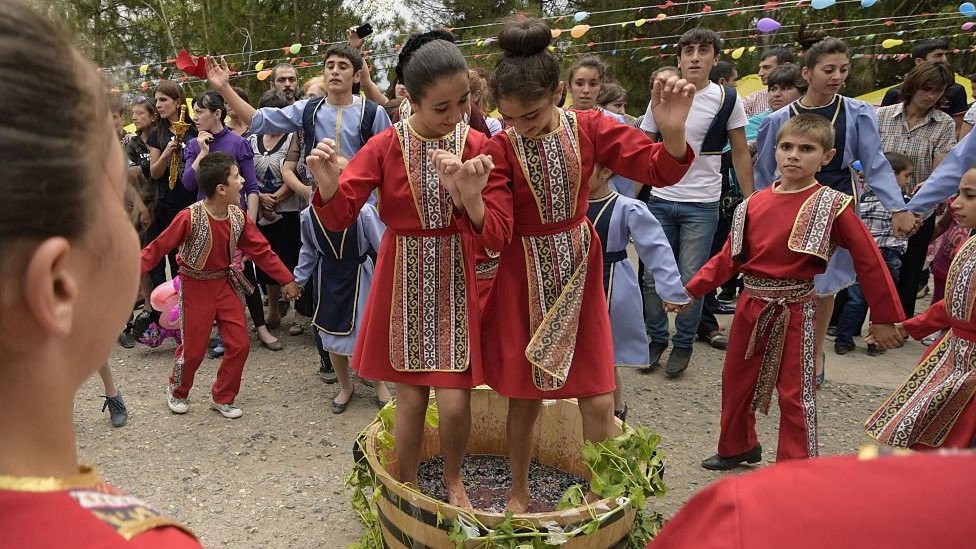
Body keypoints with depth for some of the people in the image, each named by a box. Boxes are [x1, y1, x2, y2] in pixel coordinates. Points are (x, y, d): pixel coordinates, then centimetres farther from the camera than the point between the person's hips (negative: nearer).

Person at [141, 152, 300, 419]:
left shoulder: (238, 217, -6)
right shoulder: (189, 218, -23)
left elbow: (261, 250, 1)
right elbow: (159, 247, -17)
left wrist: (287, 279, 3)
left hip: (226, 283, 5)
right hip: (196, 287, -5)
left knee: (240, 344, 2)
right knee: (193, 348, 4)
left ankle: (222, 397, 21)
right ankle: (177, 392, 34)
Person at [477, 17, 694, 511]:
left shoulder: (588, 127, -6)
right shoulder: (501, 148, -11)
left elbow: (660, 171, -8)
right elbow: (495, 235, -18)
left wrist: (673, 132, -29)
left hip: (578, 272, 1)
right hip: (524, 277, -1)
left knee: (598, 400, 3)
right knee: (524, 397, 10)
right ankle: (519, 492, 34)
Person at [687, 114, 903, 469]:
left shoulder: (831, 205, -9)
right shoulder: (754, 204, 4)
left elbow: (868, 260, -7)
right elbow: (729, 257, 7)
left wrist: (883, 317, -5)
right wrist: (690, 290, 3)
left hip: (795, 311, -5)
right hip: (751, 306, 5)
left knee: (796, 394, 1)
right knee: (735, 381, 17)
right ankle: (737, 447, 39)